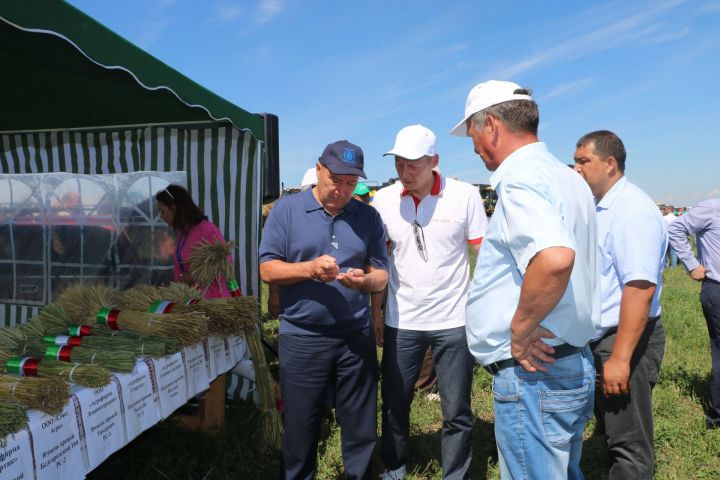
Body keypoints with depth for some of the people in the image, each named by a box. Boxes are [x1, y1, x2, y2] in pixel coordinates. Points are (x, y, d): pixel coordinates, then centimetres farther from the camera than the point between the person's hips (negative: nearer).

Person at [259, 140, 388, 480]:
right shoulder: (286, 209, -1)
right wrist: (309, 268, -21)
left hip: (356, 336, 2)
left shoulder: (368, 216, 6)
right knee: (300, 429, 13)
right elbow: (267, 270, -5)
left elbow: (382, 275, 5)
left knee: (360, 427, 14)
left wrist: (365, 280, -18)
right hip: (301, 338, -2)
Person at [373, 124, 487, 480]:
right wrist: (374, 311, 4)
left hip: (453, 321, -2)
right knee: (394, 403, 16)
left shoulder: (465, 196, -9)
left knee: (456, 412, 9)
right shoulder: (384, 200, -2)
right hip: (400, 321, 3)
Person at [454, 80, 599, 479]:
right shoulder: (566, 177, 12)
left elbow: (555, 258, -38)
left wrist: (520, 329, -24)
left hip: (534, 370, -10)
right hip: (574, 364, 10)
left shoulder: (520, 180, -19)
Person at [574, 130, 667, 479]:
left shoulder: (632, 211, -19)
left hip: (625, 341, -9)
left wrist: (620, 358, -27)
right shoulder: (598, 208, 11)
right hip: (599, 338, 9)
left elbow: (641, 288, -27)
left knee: (629, 444, 5)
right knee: (612, 430, 21)